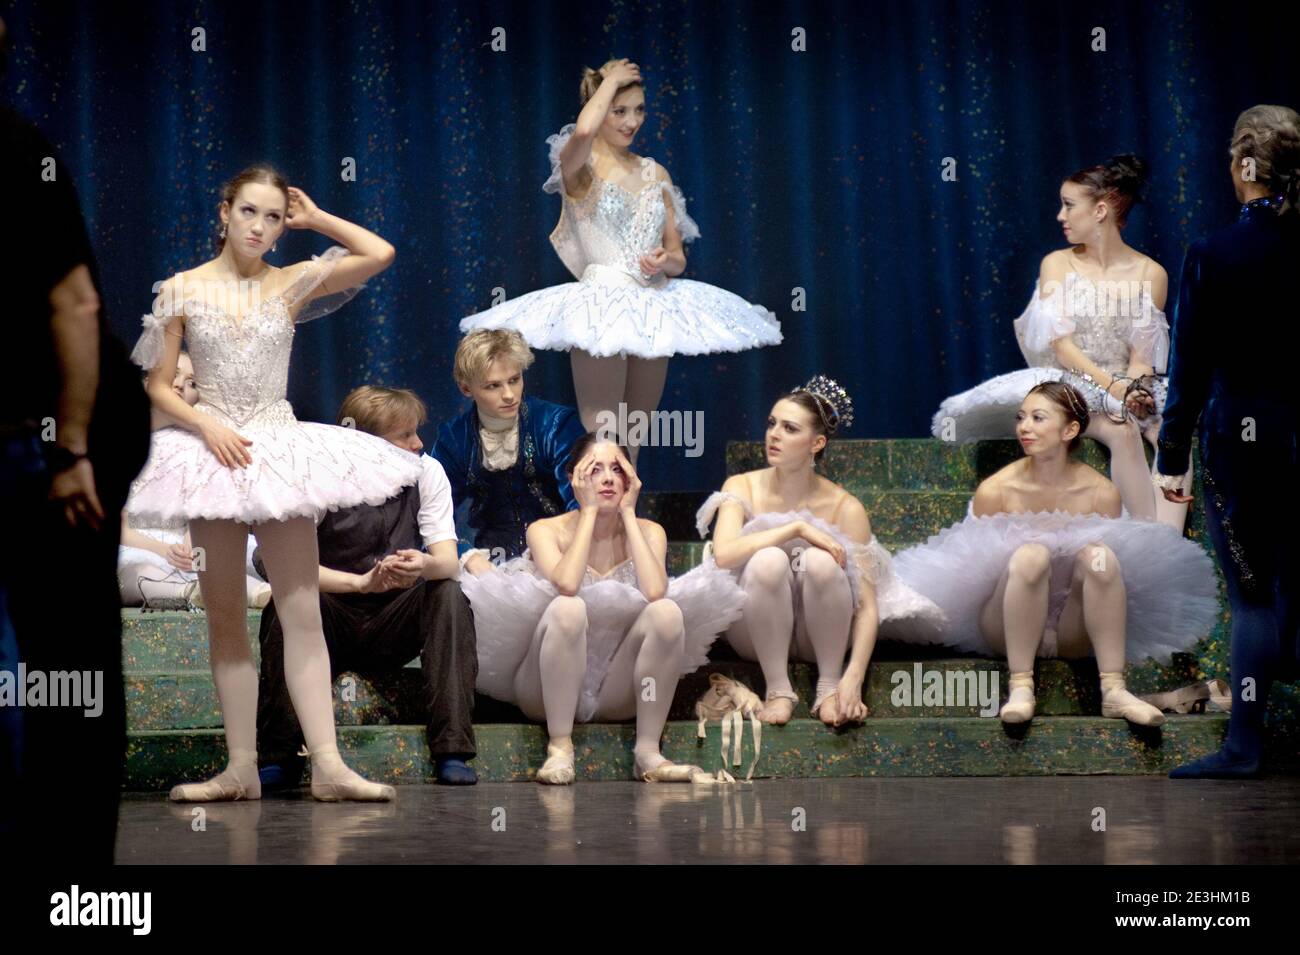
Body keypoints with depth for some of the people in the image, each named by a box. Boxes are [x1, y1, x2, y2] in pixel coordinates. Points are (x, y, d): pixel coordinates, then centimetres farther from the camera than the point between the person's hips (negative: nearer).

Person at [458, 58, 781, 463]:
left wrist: (665, 261, -10)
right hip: (601, 305, -6)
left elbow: (678, 257, 15)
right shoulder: (580, 167, -2)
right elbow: (583, 132, -27)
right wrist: (610, 81, -9)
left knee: (633, 444, 11)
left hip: (652, 308, 6)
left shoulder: (655, 173, 14)